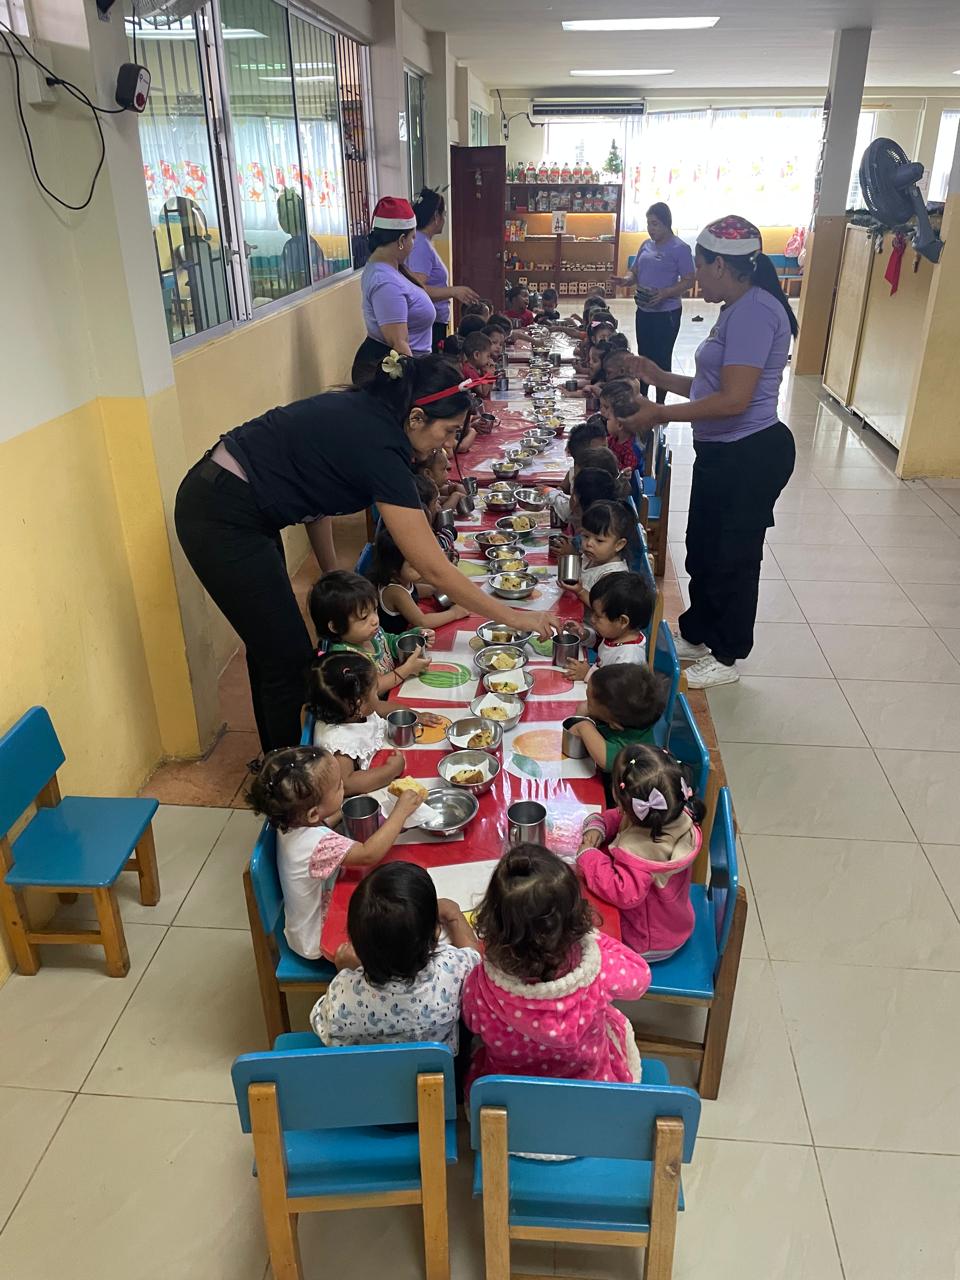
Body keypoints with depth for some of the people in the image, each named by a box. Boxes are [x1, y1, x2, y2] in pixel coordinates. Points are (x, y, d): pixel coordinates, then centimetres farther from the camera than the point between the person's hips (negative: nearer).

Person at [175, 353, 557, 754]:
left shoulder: (359, 411, 2)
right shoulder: (379, 448, -22)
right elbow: (434, 570, -22)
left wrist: (331, 573, 9)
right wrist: (512, 616, -13)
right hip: (222, 520, -9)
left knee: (273, 646, 19)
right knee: (289, 660, 1)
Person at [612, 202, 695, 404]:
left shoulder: (680, 248, -11)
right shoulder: (646, 245, 9)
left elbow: (689, 281, -13)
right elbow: (635, 272, 16)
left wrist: (664, 293, -27)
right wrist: (626, 279, -8)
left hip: (666, 313, -7)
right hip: (643, 311, 7)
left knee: (661, 359, 0)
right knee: (644, 357, 15)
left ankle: (660, 404, 10)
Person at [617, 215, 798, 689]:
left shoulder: (754, 311, -20)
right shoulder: (738, 310, 12)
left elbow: (734, 399, -27)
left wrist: (660, 415, -21)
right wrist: (657, 376, 11)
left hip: (750, 455, -10)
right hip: (723, 452, 10)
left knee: (732, 557, 5)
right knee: (703, 548, 20)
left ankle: (724, 656, 22)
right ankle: (696, 633, 38)